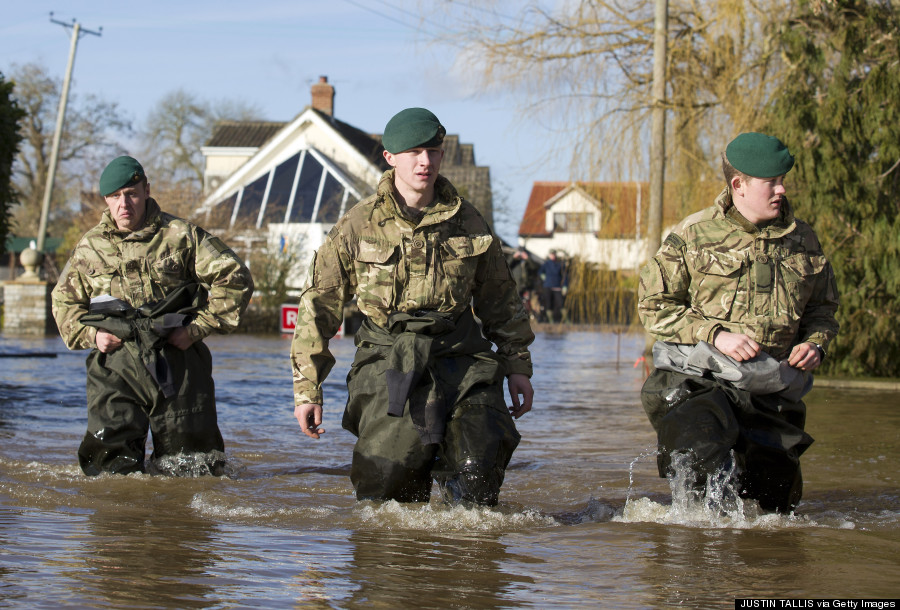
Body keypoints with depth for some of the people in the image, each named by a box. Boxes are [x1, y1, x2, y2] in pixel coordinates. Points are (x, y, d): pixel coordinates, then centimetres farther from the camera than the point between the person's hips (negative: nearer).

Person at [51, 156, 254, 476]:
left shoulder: (181, 236, 3)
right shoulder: (89, 247, 11)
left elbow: (234, 279, 1)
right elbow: (64, 301, 23)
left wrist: (198, 328, -6)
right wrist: (90, 334, 3)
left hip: (175, 362, -1)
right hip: (115, 364, 1)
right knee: (110, 463, -8)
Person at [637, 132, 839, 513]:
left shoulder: (802, 240, 10)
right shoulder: (693, 235, -3)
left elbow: (822, 306, 23)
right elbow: (654, 305, -4)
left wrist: (816, 343, 1)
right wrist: (715, 334, -15)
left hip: (770, 391, 4)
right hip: (699, 380, -4)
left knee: (778, 494, 6)